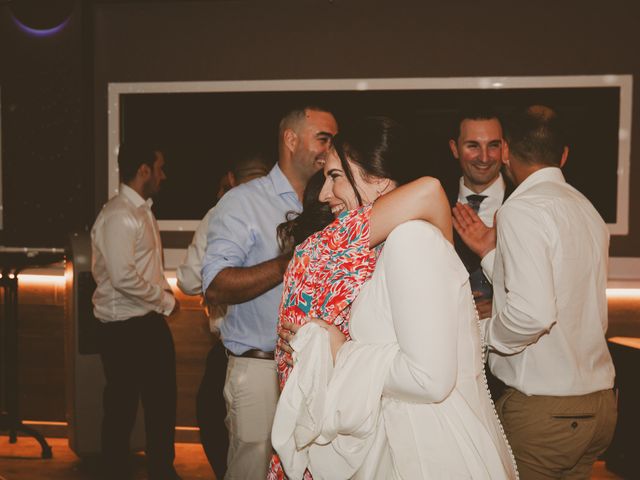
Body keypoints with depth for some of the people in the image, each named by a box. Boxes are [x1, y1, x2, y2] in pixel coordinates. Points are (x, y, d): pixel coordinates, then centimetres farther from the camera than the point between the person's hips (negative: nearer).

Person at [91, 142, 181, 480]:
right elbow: (123, 277, -27)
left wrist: (164, 294, 7)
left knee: (162, 400, 18)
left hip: (151, 321, 10)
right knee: (122, 406, 6)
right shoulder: (119, 216, -19)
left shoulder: (143, 210, 12)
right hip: (124, 328, -10)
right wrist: (166, 301, -16)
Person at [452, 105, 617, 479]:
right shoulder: (587, 210, 11)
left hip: (544, 408, -8)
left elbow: (533, 312, -26)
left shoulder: (522, 209, -15)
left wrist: (484, 332, -9)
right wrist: (492, 254, 14)